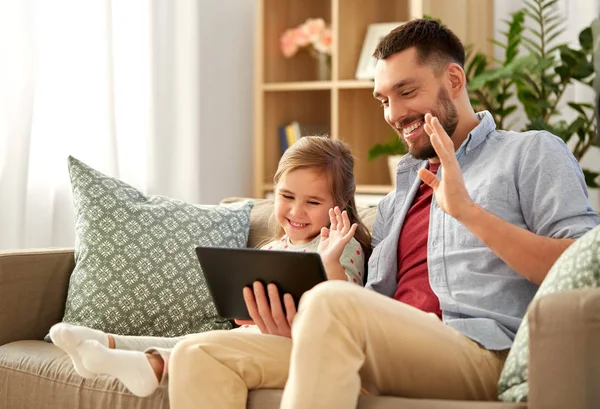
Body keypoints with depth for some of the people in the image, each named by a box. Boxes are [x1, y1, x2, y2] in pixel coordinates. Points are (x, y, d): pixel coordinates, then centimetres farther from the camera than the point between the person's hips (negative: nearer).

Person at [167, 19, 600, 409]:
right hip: (396, 354, 6)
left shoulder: (532, 152, 12)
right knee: (197, 355, -11)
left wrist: (467, 211, -10)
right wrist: (291, 317, -2)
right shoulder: (400, 196, 31)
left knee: (332, 301, -35)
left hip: (483, 354, -6)